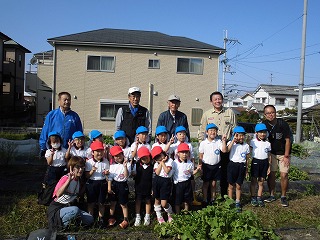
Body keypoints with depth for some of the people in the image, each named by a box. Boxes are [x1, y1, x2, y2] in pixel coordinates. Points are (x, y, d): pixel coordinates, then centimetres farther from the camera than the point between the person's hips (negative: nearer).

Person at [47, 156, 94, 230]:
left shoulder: (79, 179, 2)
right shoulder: (65, 178, -19)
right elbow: (58, 194, -37)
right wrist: (69, 180, -46)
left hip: (69, 206, 7)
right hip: (56, 209, -7)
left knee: (90, 219, -7)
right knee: (75, 210, -36)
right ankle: (60, 224, -11)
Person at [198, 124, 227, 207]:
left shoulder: (218, 142, -3)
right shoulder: (203, 143, -7)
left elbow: (224, 150, -15)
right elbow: (200, 156, -2)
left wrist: (223, 141, -21)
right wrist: (200, 167, -4)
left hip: (216, 166, 2)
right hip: (206, 166, -2)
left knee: (213, 183, 13)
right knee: (206, 183, 9)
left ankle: (212, 199, 27)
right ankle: (205, 200, 20)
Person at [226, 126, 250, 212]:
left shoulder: (246, 145, 5)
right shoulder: (231, 143, -4)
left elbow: (247, 158, 11)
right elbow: (227, 150, -26)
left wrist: (246, 169, 11)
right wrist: (233, 140, -23)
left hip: (242, 166, 2)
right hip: (233, 164, -2)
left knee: (238, 186, 10)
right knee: (231, 185, 8)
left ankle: (237, 203, 22)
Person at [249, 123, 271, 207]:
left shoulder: (268, 143, 7)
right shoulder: (253, 141, -1)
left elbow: (269, 155, 11)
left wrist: (269, 166, 9)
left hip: (264, 162, 2)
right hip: (255, 161, -2)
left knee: (261, 182, 8)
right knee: (254, 181, 4)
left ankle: (259, 198, 18)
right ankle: (253, 198, 13)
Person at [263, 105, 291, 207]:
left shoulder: (283, 124, -16)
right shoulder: (264, 125, -6)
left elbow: (287, 140, -12)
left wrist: (286, 156, -13)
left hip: (283, 153, -3)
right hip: (271, 153, 3)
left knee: (284, 175, -7)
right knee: (271, 174, 2)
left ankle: (283, 197, 10)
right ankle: (272, 195, 17)